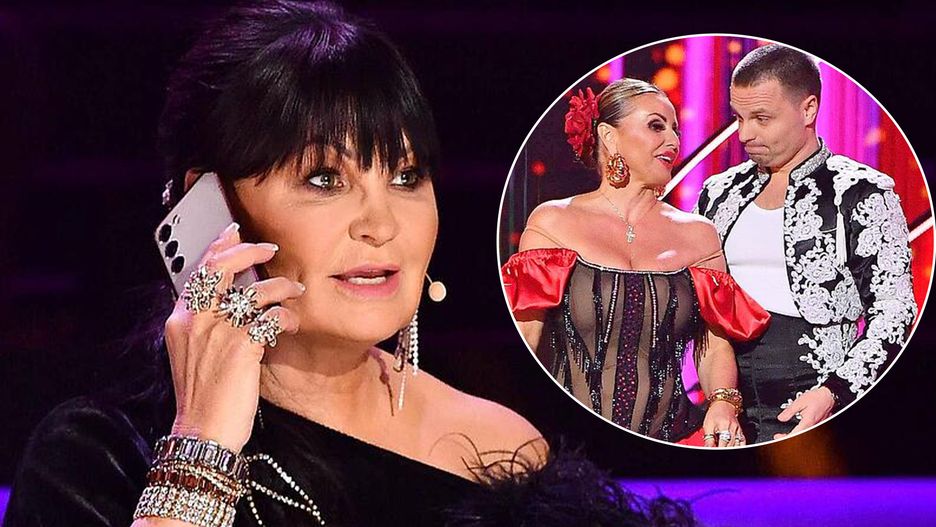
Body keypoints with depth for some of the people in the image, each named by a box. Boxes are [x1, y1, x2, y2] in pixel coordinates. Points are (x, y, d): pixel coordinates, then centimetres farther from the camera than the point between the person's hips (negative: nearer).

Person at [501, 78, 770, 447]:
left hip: (671, 442, 3)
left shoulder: (699, 234, 14)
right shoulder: (552, 222, 6)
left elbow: (714, 348, 15)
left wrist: (724, 403, -6)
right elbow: (521, 344, 3)